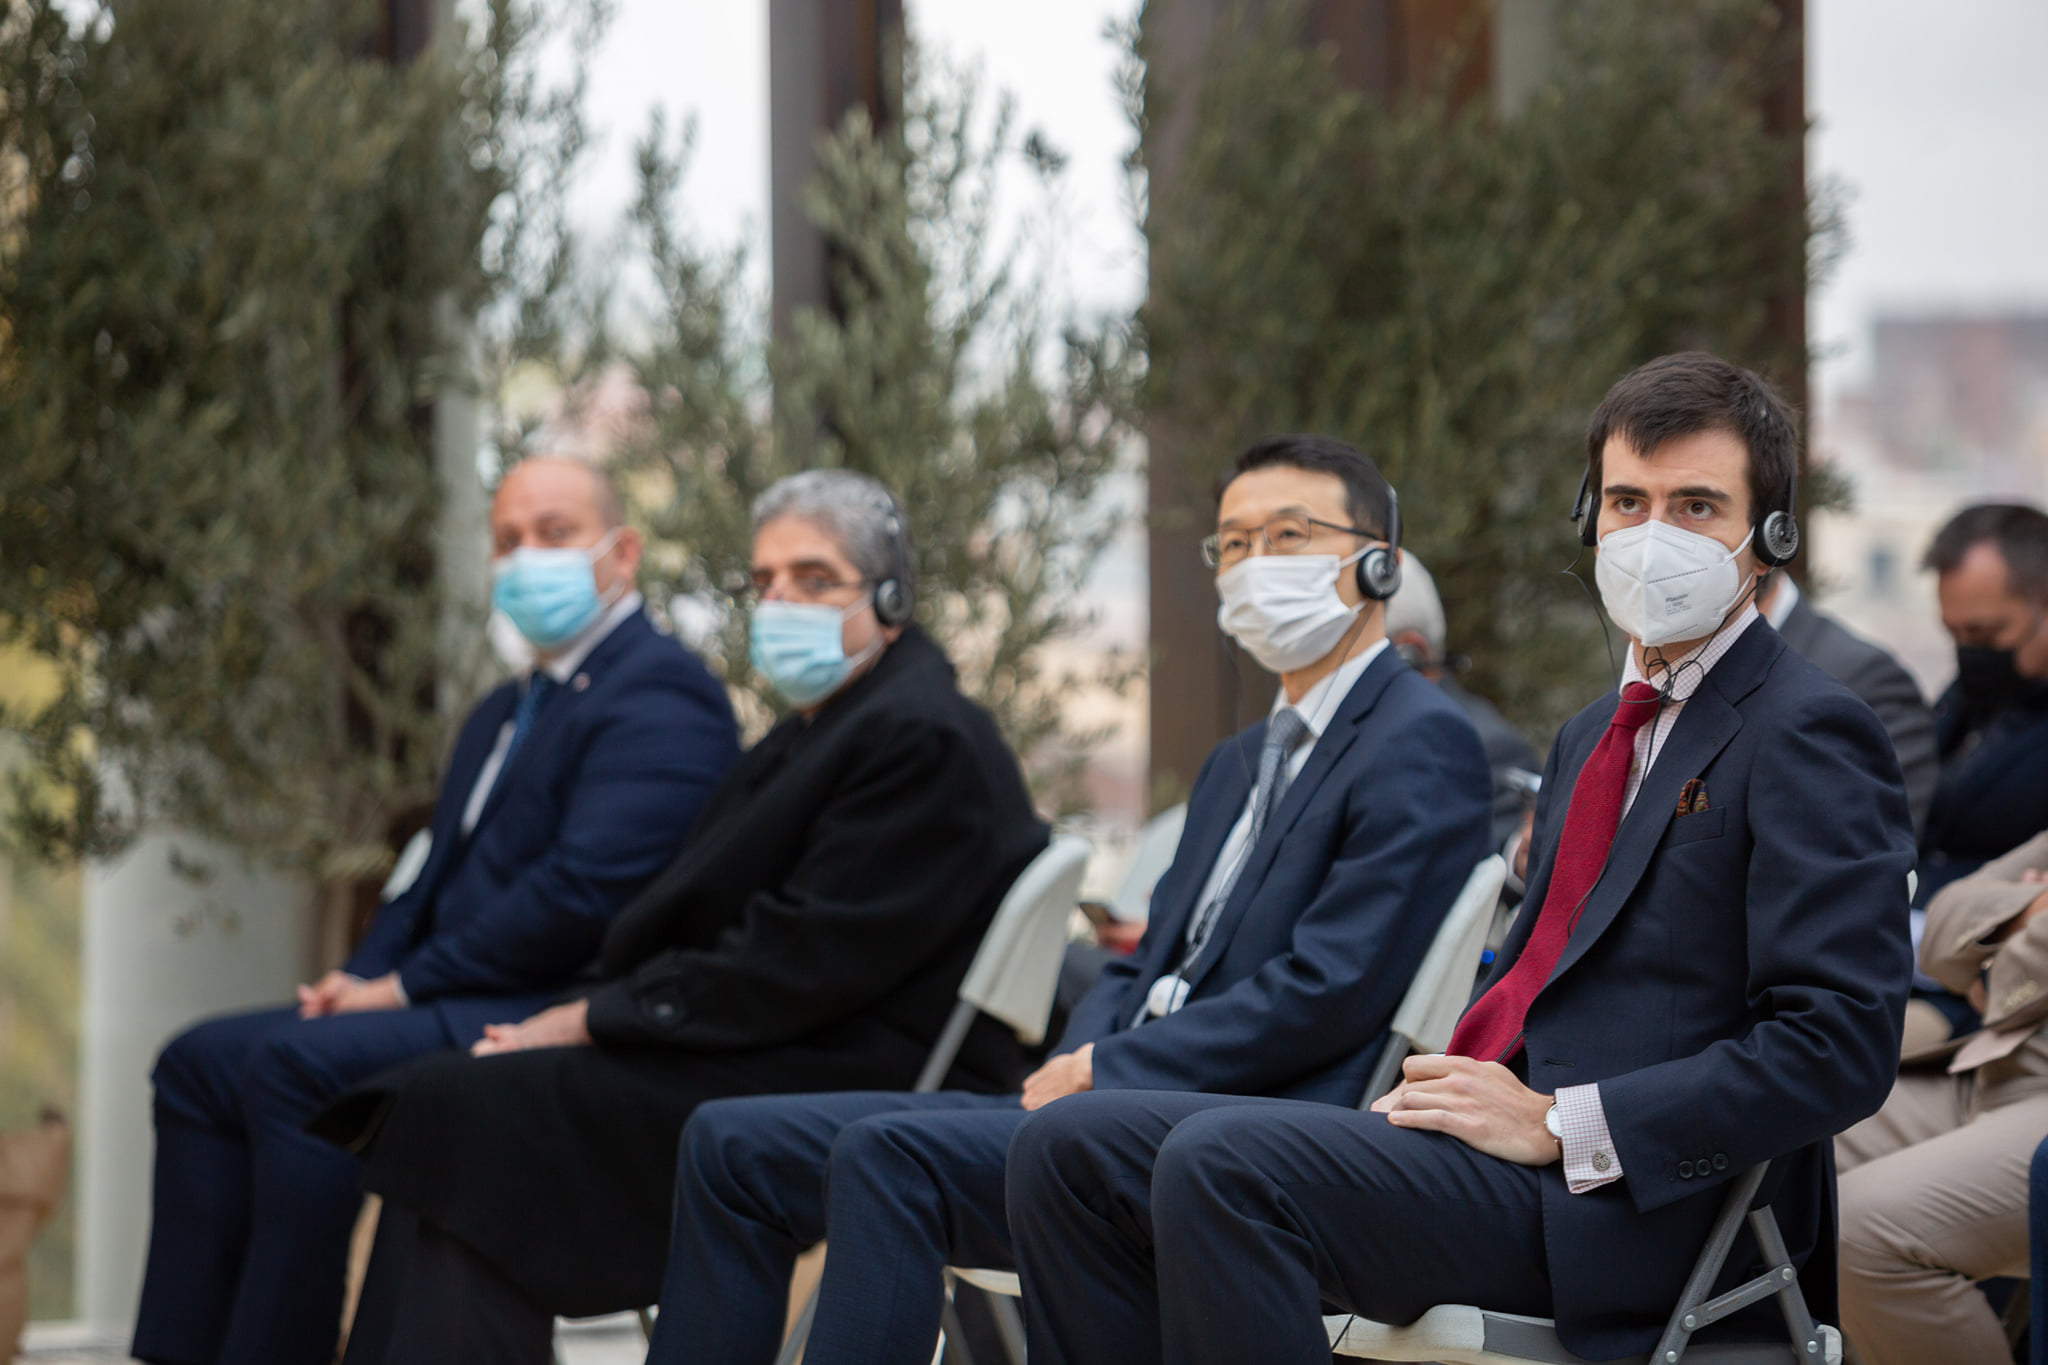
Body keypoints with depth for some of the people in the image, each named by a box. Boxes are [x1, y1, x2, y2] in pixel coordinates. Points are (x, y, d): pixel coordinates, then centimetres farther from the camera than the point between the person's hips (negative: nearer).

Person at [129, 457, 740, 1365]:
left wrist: (404, 985, -14)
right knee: (201, 1063, 1)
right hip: (477, 1005, 10)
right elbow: (437, 881, 24)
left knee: (299, 1062, -28)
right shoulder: (503, 714, 24)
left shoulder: (659, 693, -9)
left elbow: (585, 890, -20)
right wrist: (363, 976, 1)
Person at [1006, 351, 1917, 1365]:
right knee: (1069, 1149, -2)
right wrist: (1449, 1090, 6)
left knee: (1222, 1163, -29)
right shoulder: (1591, 737, 25)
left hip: (1632, 1206, -9)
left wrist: (1560, 1127, -18)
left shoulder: (1808, 735, -5)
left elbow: (1838, 1045, -16)